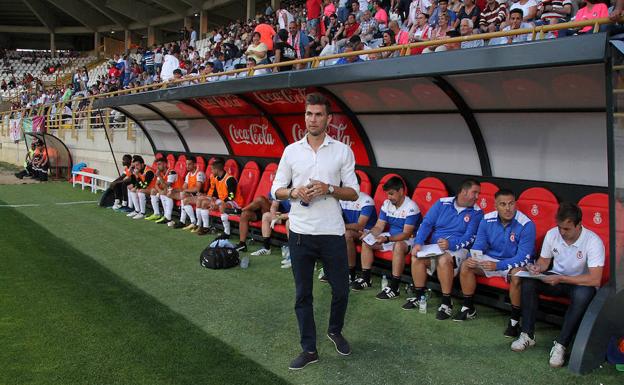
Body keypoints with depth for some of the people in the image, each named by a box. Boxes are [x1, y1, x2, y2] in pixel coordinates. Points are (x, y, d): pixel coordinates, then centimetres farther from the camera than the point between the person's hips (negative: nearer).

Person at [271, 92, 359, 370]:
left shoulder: (343, 151, 0)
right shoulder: (291, 151, 4)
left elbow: (353, 192, 0)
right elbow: (276, 190, 7)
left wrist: (329, 189, -18)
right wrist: (294, 193, -15)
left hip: (332, 233, -1)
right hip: (300, 233, 1)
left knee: (341, 290, 9)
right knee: (303, 294, 7)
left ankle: (335, 331, 38)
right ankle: (309, 349, 20)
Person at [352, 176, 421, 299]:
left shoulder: (411, 207, -21)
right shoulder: (386, 204, 0)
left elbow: (406, 234, -26)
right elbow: (379, 226, 2)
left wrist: (387, 239, -38)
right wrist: (369, 235, -19)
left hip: (408, 239, -8)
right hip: (391, 236, 8)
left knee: (398, 246, -39)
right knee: (366, 242, -5)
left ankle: (394, 288, -34)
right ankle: (365, 279, 2)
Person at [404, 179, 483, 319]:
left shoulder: (476, 212, 2)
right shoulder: (443, 203, 7)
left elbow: (469, 237, -8)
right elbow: (427, 223, 2)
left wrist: (450, 244, -26)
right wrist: (418, 243, -14)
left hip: (457, 249, -3)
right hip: (434, 246, 3)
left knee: (444, 259, -36)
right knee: (417, 256, -26)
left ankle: (446, 303, -23)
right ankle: (419, 296, -6)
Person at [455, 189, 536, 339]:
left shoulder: (526, 225, -22)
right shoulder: (487, 220, -7)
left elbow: (524, 257, -24)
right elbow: (479, 245, 2)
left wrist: (498, 265, -35)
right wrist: (473, 258, -23)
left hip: (514, 264, -5)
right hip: (491, 259, 5)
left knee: (517, 276, -36)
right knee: (466, 265, -13)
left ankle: (515, 320, -19)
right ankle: (468, 309, 4)